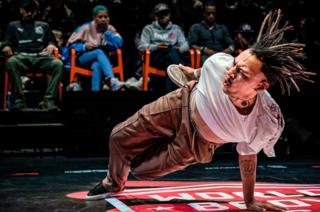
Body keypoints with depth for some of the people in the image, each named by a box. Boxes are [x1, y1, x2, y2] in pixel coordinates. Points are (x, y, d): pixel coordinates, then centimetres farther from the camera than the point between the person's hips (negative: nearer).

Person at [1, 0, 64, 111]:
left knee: (58, 64, -33)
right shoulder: (13, 26, 27)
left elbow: (52, 41, 25)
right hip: (22, 56, -1)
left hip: (41, 57, 1)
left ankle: (48, 100, -35)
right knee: (10, 62, -39)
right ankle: (19, 101, -37)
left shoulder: (44, 26, 31)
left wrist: (51, 46, -1)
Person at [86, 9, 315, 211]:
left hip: (195, 142, -1)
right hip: (183, 102, 2)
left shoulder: (265, 126, -38)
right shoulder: (219, 62, -36)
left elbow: (248, 156, -14)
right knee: (119, 137, 11)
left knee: (139, 168, 7)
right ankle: (113, 183, 45)